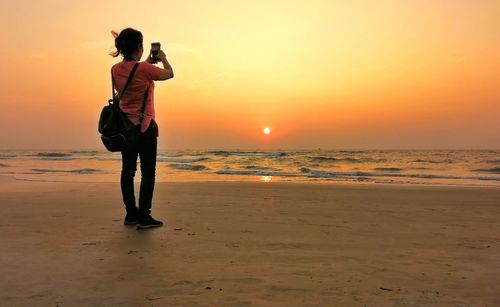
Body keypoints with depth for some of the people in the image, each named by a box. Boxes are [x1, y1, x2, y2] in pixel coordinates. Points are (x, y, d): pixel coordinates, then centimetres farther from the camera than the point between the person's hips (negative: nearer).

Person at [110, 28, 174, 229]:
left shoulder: (115, 70, 2)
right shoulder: (144, 69, -16)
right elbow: (169, 74, 0)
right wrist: (163, 58, 17)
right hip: (145, 127, -6)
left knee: (127, 171, 12)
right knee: (148, 172, 1)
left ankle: (131, 214, 21)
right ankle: (144, 217, 4)